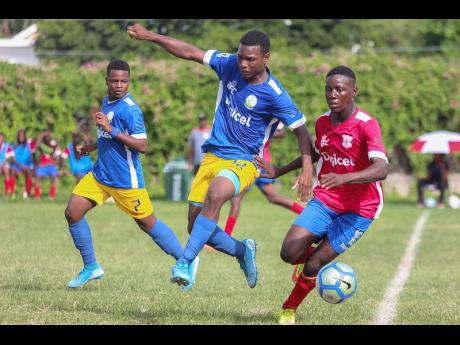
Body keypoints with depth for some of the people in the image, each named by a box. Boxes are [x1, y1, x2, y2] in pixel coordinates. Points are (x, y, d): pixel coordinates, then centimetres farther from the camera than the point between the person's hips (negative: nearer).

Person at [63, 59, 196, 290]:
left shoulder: (129, 109, -18)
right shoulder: (107, 101, 9)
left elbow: (142, 146, -25)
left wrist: (111, 130, -28)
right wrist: (91, 147, 17)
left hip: (125, 180, -8)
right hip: (100, 174, 8)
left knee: (147, 223, 2)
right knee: (72, 213, -1)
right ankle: (91, 267, 11)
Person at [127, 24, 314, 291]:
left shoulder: (275, 95, -15)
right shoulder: (229, 64, -1)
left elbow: (301, 129, -10)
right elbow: (190, 52, 5)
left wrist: (307, 169, -20)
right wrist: (150, 36, 0)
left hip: (244, 162, -6)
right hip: (213, 156, 6)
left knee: (216, 194, -38)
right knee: (197, 228, 3)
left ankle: (185, 262, -37)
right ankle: (243, 251, 31)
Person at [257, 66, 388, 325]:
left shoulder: (367, 125, -20)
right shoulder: (322, 122, 1)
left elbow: (381, 169, -34)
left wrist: (344, 177, -50)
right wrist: (280, 171, 22)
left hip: (359, 209, -5)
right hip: (324, 200, 5)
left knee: (313, 266, -10)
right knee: (290, 253, -13)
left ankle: (289, 310, 18)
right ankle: (314, 259, 23)